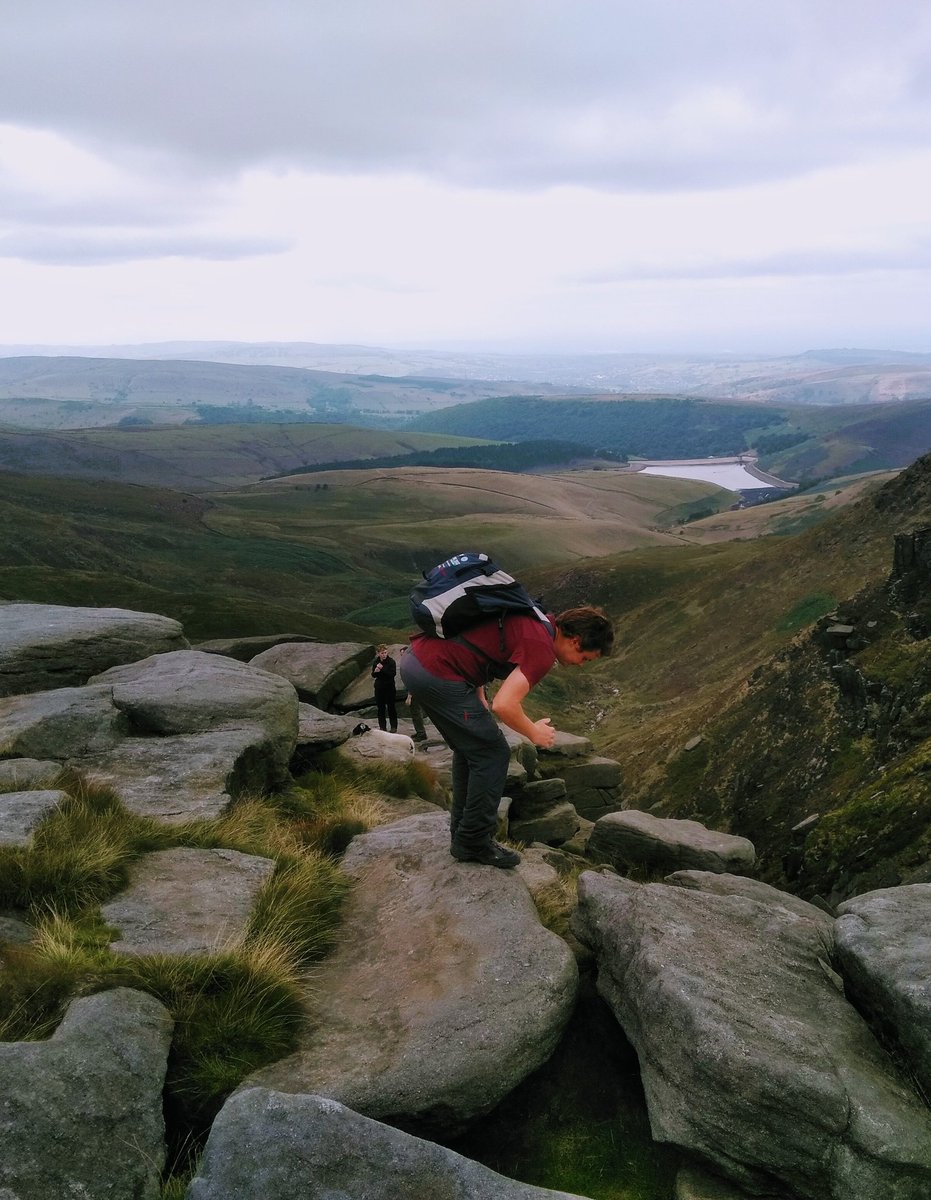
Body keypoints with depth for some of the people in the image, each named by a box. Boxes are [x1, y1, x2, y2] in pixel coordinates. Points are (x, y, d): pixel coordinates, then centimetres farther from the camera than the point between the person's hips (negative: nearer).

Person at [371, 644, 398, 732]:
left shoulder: (391, 661, -9)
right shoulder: (376, 662, 5)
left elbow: (393, 673, -20)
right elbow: (373, 675, 10)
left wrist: (382, 669, -25)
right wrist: (375, 671, -13)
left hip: (389, 687, -4)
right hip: (379, 687, 4)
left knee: (391, 707, 1)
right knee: (381, 708, 7)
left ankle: (394, 727, 9)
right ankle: (382, 726, 14)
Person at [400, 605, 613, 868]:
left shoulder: (534, 621, 16)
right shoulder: (542, 649, -13)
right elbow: (504, 705, -22)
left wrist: (480, 702, 20)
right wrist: (534, 732, -3)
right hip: (437, 673, -10)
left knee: (469, 750, 22)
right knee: (492, 755, 2)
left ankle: (463, 836, 32)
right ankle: (473, 843, 12)